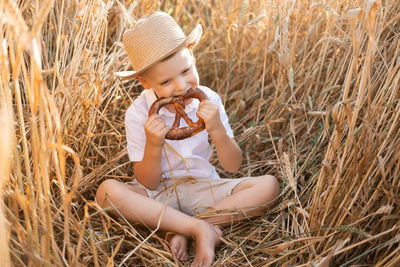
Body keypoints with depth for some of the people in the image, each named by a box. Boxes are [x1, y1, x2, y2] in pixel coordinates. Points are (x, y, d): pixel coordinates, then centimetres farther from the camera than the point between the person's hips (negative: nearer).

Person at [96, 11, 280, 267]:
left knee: (269, 185, -20)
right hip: (158, 193, -1)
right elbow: (147, 183, -11)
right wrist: (153, 145, -31)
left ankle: (184, 230, -21)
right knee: (107, 191, -31)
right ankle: (203, 229, -25)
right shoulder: (139, 114, -15)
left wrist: (217, 130, -27)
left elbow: (233, 166, -8)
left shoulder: (208, 100, -9)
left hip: (203, 188, 2)